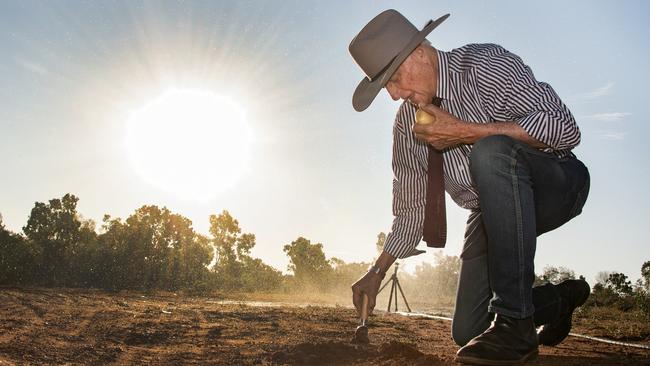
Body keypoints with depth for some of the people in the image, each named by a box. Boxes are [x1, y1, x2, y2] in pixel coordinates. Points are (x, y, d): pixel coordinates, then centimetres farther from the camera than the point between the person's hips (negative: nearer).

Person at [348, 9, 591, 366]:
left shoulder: (485, 63, -18)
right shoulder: (406, 122, 0)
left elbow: (563, 128, -28)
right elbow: (411, 207, 7)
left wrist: (465, 132, -30)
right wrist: (377, 272, 1)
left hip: (556, 185, -6)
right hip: (491, 210, 6)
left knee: (490, 151, -39)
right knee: (467, 331, 0)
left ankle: (515, 322, -31)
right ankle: (561, 298, 27)